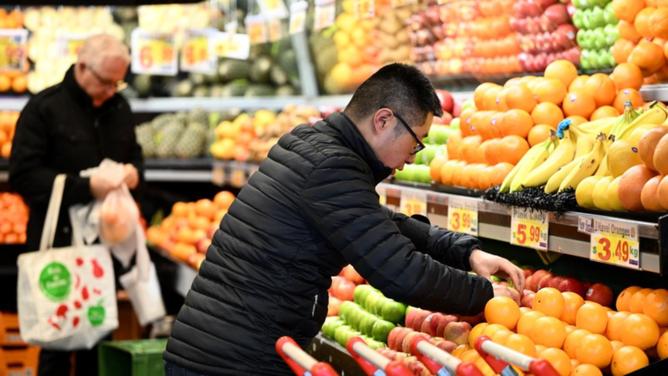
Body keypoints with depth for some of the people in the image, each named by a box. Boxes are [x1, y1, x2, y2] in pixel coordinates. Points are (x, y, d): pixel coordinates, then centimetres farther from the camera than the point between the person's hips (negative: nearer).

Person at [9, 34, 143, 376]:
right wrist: (86, 188, -23)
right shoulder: (44, 108, -8)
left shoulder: (118, 107, 10)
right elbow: (23, 175, -15)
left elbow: (133, 153, 24)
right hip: (59, 243, -5)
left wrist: (134, 171, -2)